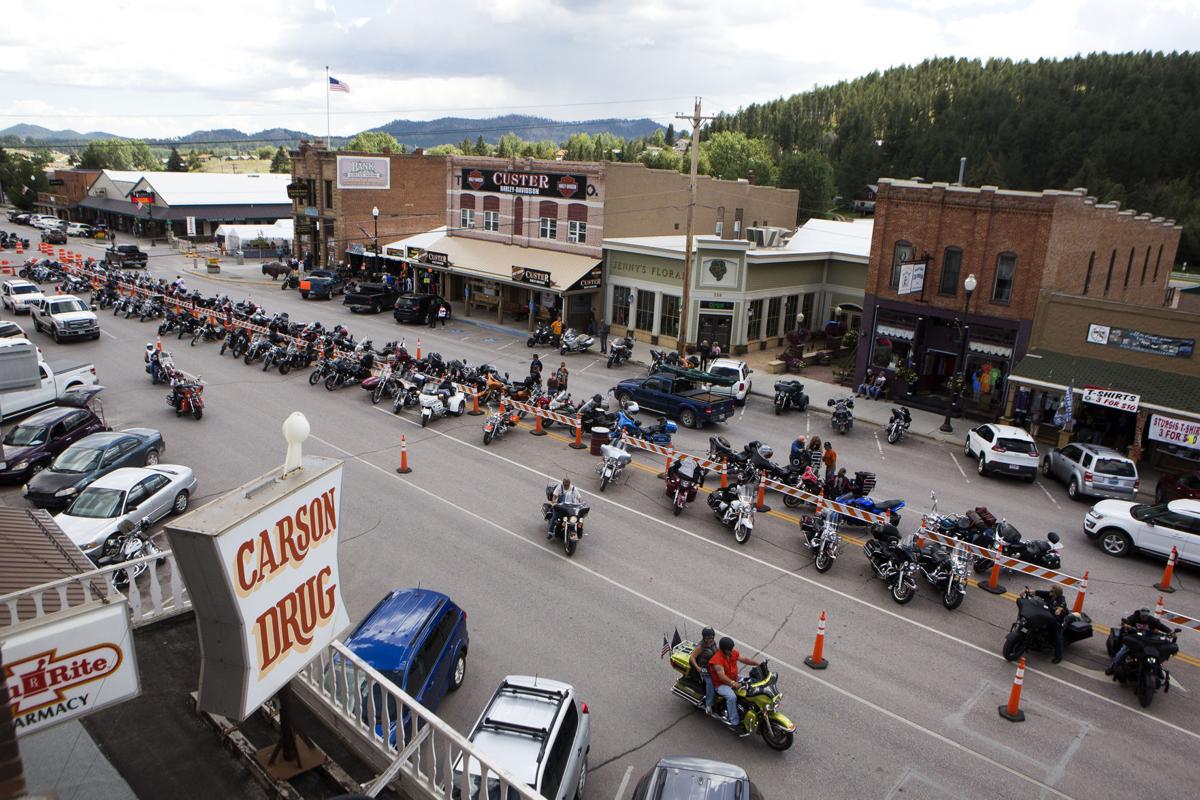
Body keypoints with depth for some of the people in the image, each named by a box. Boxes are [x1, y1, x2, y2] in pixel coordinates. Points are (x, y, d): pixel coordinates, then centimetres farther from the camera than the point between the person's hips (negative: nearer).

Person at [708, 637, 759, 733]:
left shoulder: (733, 652, -4)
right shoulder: (717, 659, -28)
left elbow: (744, 659, 2)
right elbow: (721, 675, -36)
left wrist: (757, 664, -12)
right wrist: (732, 683, -50)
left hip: (734, 680, 8)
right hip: (721, 684, -8)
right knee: (732, 697, -33)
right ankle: (735, 723, -23)